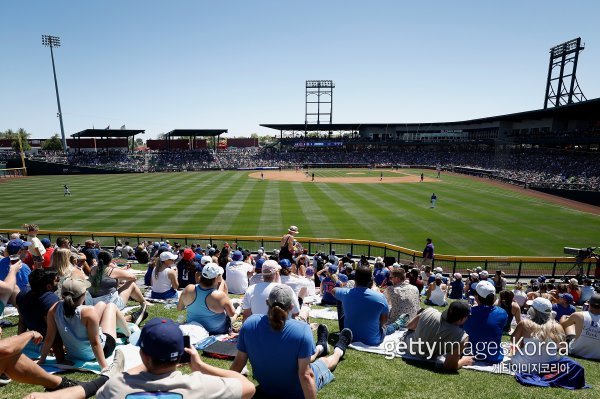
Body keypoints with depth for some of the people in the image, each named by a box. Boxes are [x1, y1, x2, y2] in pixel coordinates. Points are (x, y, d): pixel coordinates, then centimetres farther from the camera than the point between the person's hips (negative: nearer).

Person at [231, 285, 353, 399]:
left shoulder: (249, 323, -22)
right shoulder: (302, 329, -33)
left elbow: (238, 362, -12)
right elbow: (305, 375, -29)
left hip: (266, 388, 4)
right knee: (325, 361, 29)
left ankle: (320, 347, 64)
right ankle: (340, 349, 61)